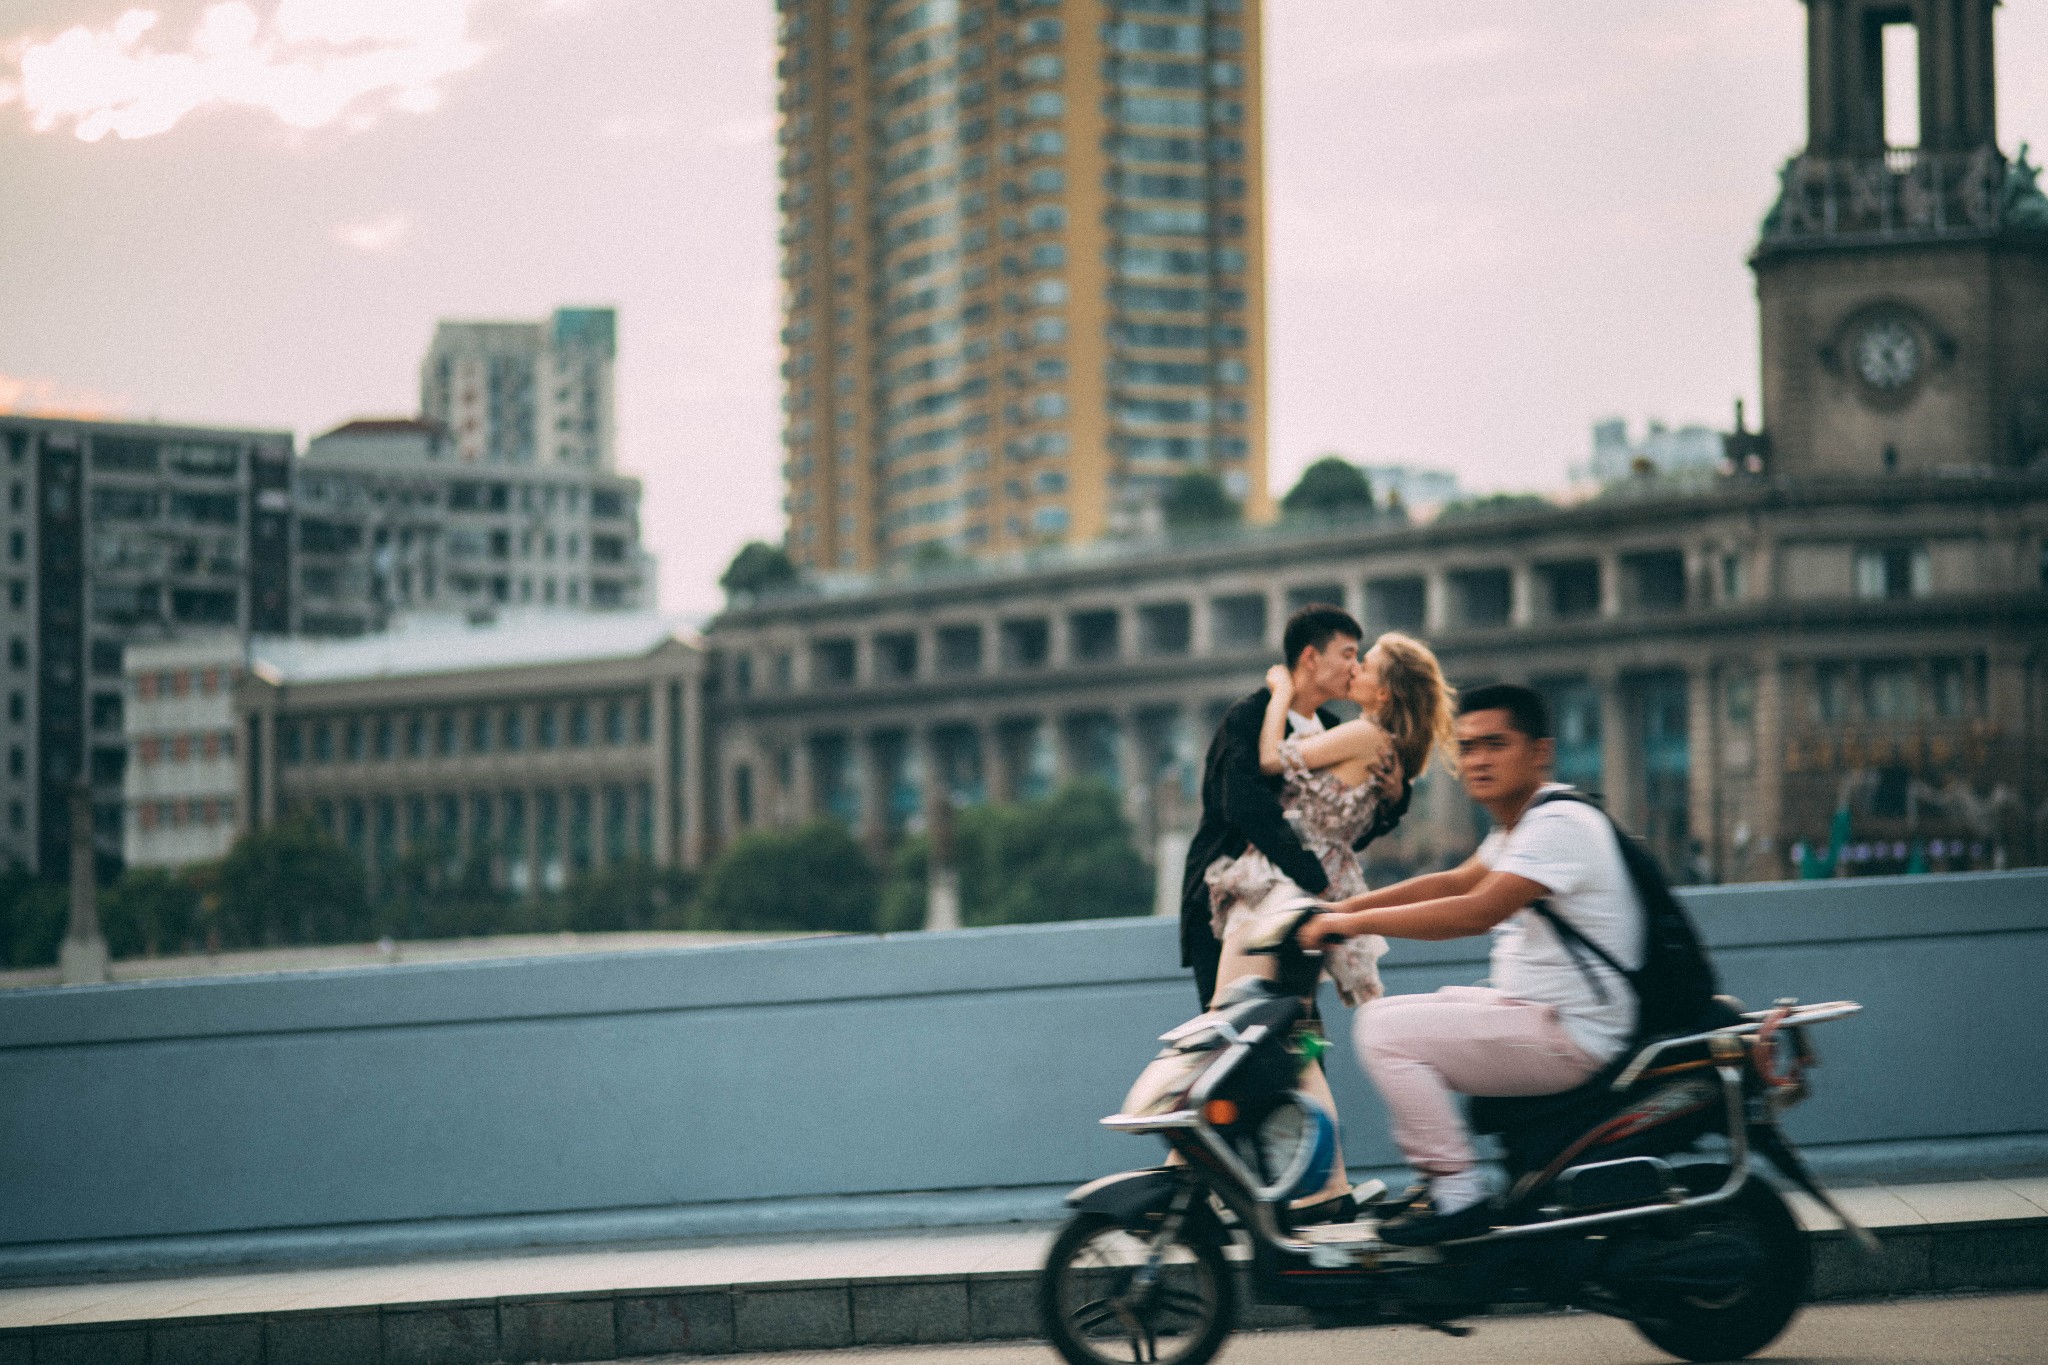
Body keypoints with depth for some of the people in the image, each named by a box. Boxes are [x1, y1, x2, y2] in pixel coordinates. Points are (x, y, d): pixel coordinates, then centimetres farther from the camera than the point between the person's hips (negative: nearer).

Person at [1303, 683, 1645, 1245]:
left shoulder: (1560, 823, -17)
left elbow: (1478, 911, -26)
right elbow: (1454, 882, 20)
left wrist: (1360, 922, -21)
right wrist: (1342, 907, 10)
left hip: (1572, 1035, -11)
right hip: (1530, 1010, 11)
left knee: (1385, 1030, -17)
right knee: (1387, 1014, 19)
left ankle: (1460, 1192, -14)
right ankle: (1435, 1179, 16)